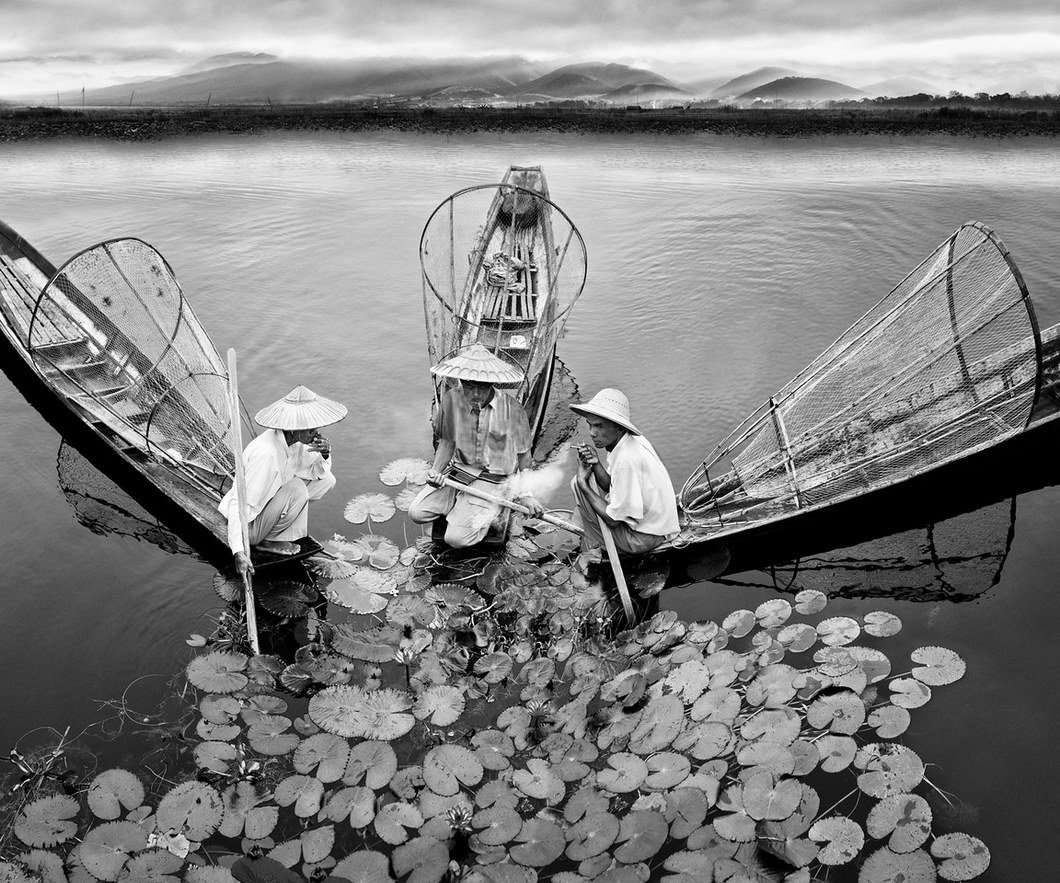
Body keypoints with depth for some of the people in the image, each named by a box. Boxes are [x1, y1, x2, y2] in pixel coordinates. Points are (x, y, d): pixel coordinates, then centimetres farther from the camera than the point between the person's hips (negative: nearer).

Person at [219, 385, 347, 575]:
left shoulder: (295, 440, -10)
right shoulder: (265, 454, -34)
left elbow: (316, 472, 3)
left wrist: (324, 455, -21)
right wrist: (239, 550, -38)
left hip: (271, 500, 8)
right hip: (252, 525, -8)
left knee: (327, 480, -2)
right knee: (297, 489, -30)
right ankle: (268, 540, -8)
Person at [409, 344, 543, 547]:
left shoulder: (511, 408, -15)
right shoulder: (451, 400, -6)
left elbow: (523, 454, -3)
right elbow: (447, 441, 8)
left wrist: (524, 494, -7)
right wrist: (436, 470, -9)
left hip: (495, 480, -4)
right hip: (458, 471, 5)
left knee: (456, 538, -16)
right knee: (417, 513, -5)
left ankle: (490, 512, 12)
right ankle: (462, 506, 15)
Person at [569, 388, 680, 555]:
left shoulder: (627, 461, -31)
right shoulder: (633, 439, -3)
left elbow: (613, 520, -24)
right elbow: (612, 487, 3)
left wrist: (583, 483, -17)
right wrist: (596, 465, -15)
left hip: (643, 539, -9)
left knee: (578, 483, -8)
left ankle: (595, 547, 14)